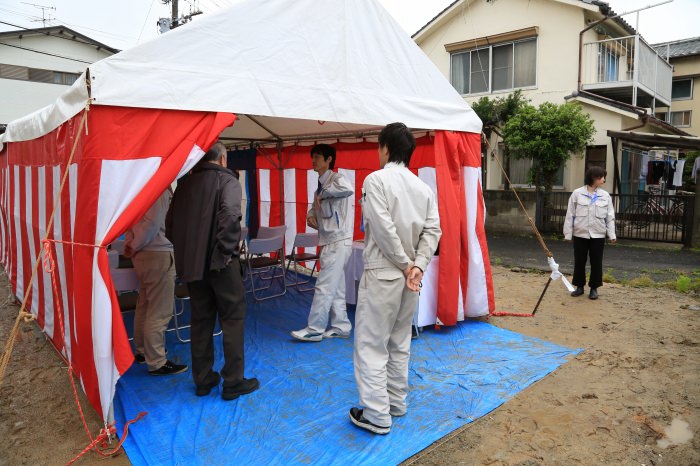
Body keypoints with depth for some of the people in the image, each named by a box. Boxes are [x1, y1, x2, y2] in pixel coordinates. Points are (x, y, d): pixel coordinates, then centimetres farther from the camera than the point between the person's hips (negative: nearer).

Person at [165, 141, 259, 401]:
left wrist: (185, 247, 16)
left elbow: (170, 223, 12)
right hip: (218, 262, -6)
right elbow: (229, 215, -23)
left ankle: (203, 379, 23)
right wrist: (228, 250, -16)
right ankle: (233, 382, 9)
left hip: (190, 261, 6)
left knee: (200, 319, 14)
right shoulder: (227, 180, -5)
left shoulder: (185, 183, 12)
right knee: (232, 317, 5)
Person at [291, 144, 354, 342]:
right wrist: (310, 216, 3)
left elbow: (349, 189, -35)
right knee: (335, 288, 13)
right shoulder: (321, 184, 17)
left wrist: (324, 192, -21)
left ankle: (314, 330, 3)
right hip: (329, 242, 9)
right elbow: (316, 206, 27)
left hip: (338, 242, -9)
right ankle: (341, 327, 21)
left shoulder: (336, 178, -11)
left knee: (324, 287, -5)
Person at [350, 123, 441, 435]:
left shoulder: (376, 179, -11)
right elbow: (432, 230, -1)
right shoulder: (423, 187, 8)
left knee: (371, 345, 3)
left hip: (382, 274, -7)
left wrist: (405, 265, -10)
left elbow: (383, 228, -19)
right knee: (399, 343, 19)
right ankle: (396, 402, 30)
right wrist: (417, 266, -9)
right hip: (409, 274, 7)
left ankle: (377, 415, 9)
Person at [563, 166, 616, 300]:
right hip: (580, 234, -1)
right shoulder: (577, 194, -4)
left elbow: (610, 217, 3)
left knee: (596, 263, 7)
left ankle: (594, 288, 20)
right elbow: (570, 215, -2)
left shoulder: (605, 195, 2)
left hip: (598, 235, 1)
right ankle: (579, 286, 23)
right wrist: (568, 233, -4)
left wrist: (612, 235, -3)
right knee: (579, 261, 8)